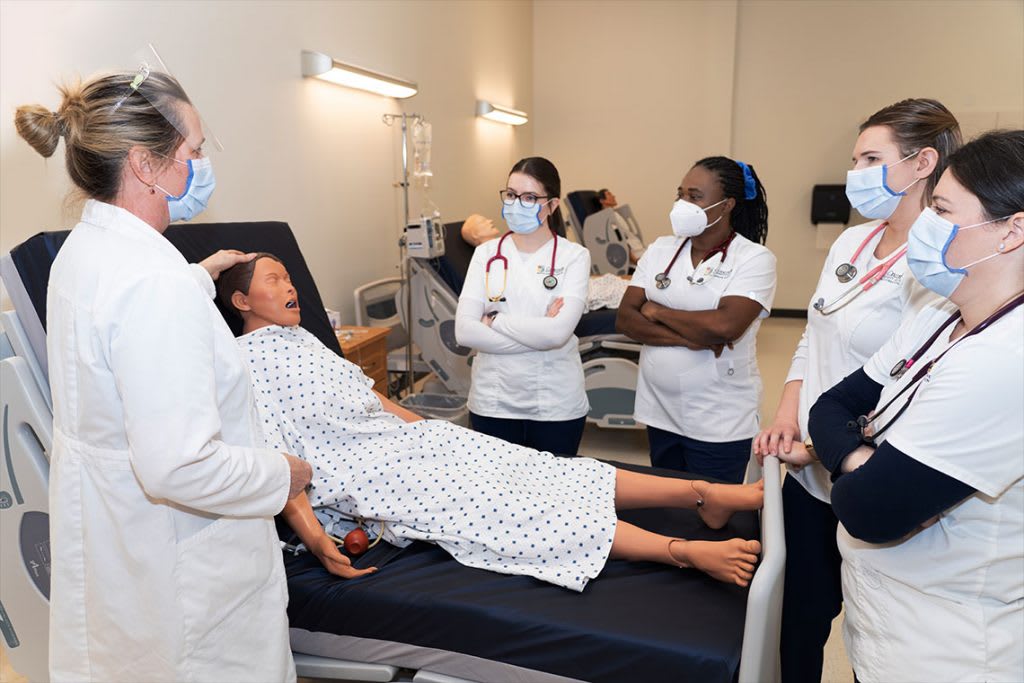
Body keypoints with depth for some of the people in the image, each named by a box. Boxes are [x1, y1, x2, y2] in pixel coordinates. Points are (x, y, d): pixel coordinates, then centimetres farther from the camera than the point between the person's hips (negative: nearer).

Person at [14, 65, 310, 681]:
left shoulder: (87, 248, 3)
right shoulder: (153, 280, -31)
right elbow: (177, 464, -34)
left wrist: (200, 277, 40)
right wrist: (281, 475, -18)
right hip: (176, 569, -10)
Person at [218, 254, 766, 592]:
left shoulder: (299, 338, 18)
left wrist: (430, 427, 20)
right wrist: (313, 537, -23)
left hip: (401, 437, 8)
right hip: (361, 472, -7)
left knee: (534, 468, -6)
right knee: (497, 506, -19)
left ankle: (701, 494, -9)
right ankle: (688, 552, -23)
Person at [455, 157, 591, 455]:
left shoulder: (574, 256, -7)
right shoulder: (486, 254, 1)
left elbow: (557, 332, -20)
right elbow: (464, 330, -10)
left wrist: (494, 320, -11)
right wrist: (537, 334, -15)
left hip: (556, 405, -2)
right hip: (492, 402, 2)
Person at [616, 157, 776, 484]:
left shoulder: (755, 259, -10)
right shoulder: (660, 249, 4)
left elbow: (724, 326, -25)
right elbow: (624, 319, -3)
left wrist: (656, 311, -11)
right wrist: (690, 339, -16)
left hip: (718, 423, -4)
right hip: (659, 412, 5)